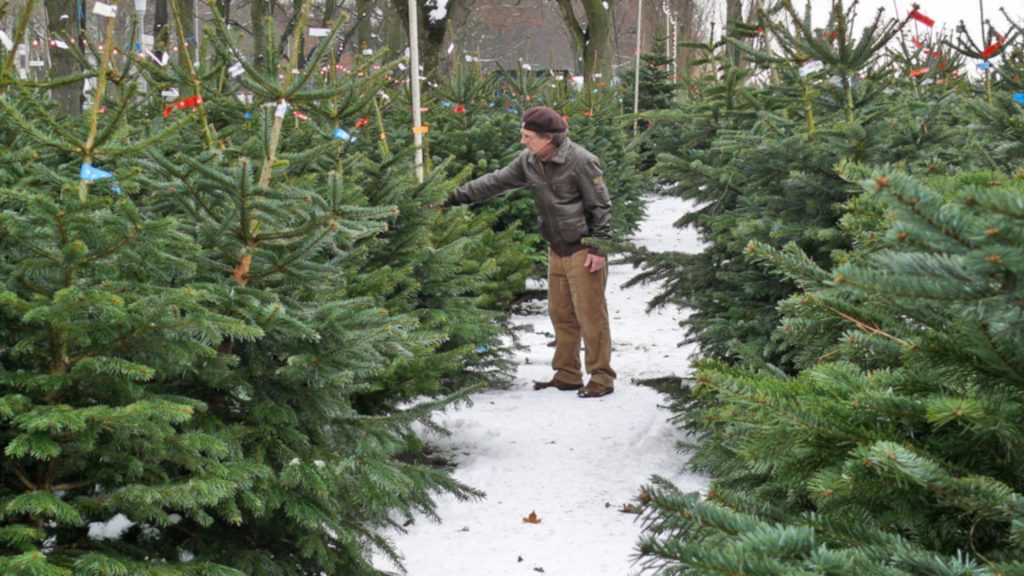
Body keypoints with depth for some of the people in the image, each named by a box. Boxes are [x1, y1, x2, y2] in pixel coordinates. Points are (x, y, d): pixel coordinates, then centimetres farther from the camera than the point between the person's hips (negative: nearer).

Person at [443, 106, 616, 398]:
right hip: (557, 250, 8)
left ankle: (601, 378, 3)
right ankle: (567, 375, 22)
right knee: (561, 315, 12)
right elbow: (495, 182, 7)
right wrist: (453, 197, 3)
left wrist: (599, 247, -17)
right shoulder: (529, 161, 3)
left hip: (583, 250, -8)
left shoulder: (580, 161, -18)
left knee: (591, 316, -5)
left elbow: (601, 206, -14)